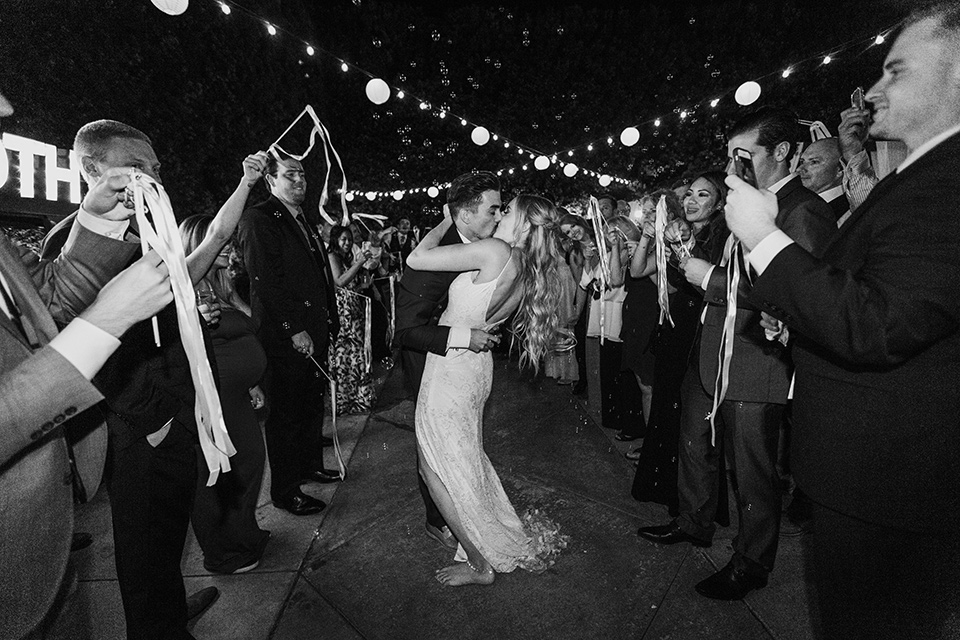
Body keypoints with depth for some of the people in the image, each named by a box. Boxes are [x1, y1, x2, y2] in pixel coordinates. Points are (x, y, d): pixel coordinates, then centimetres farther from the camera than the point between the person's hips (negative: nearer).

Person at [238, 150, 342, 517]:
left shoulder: (303, 222, 19)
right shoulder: (258, 219, -9)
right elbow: (266, 281, -17)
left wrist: (329, 322, 13)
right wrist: (294, 330, -19)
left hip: (314, 334, 8)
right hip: (284, 338, -8)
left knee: (313, 404, 18)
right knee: (285, 413, 2)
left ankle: (311, 464, 36)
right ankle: (285, 490, 15)